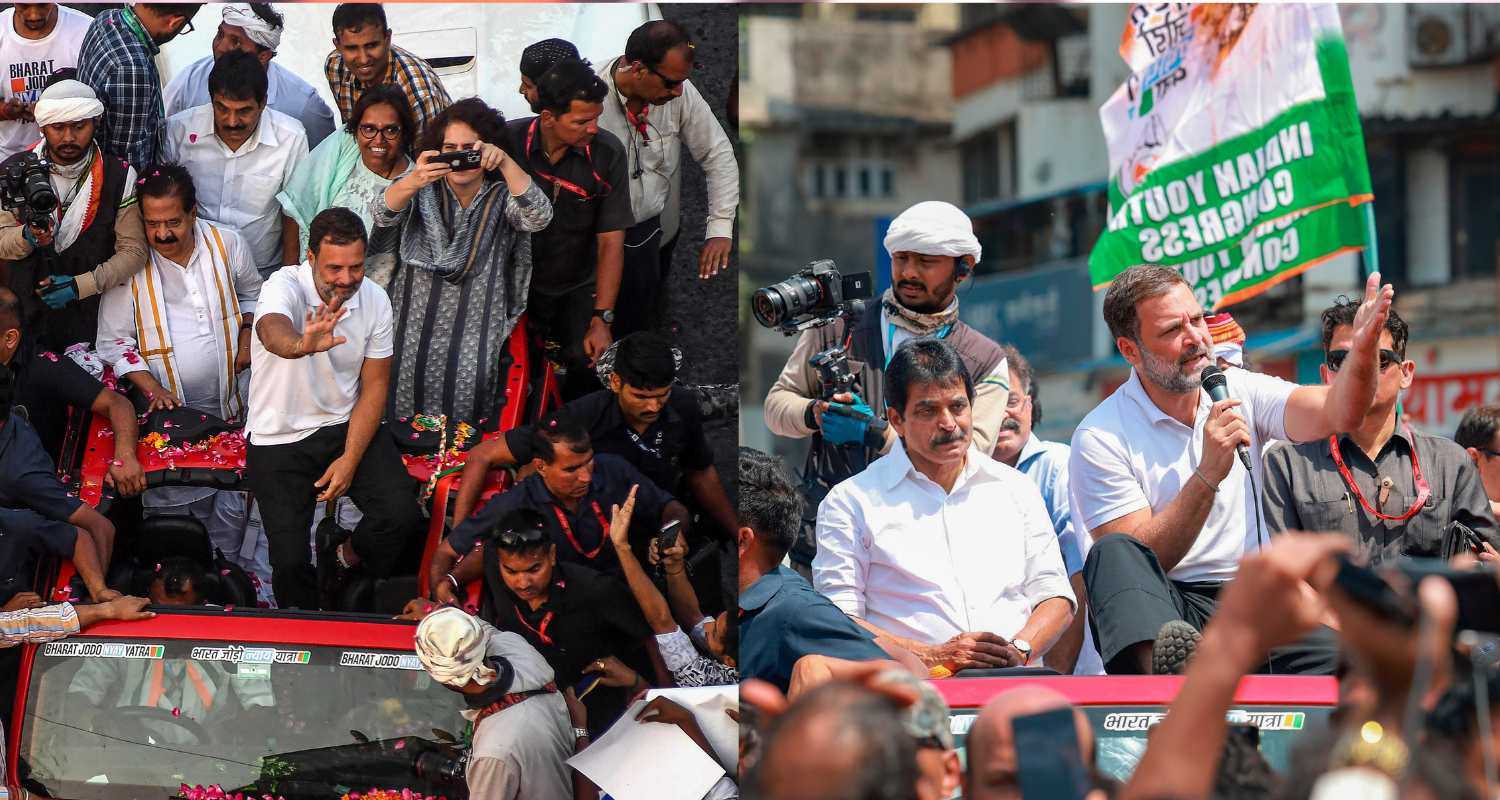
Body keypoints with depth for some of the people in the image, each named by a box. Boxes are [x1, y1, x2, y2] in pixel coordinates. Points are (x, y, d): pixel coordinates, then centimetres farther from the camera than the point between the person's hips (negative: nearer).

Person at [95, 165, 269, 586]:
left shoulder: (226, 244, -5)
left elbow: (252, 291, 17)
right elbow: (114, 341, -8)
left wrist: (247, 337, 2)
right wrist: (152, 389, -18)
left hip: (228, 406, 3)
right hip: (167, 409, -3)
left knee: (232, 502, 12)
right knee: (170, 500, 1)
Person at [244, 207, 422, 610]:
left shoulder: (374, 300, -6)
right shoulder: (284, 288, -21)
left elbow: (374, 388, 0)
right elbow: (273, 332, -46)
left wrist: (350, 459, -11)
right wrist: (300, 346, -70)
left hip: (347, 425, 3)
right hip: (280, 440, -3)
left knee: (402, 516, -19)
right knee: (290, 561, -15)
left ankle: (344, 558, 14)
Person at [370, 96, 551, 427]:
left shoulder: (502, 196, 1)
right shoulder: (424, 190, 1)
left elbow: (538, 217, -19)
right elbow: (382, 213, -17)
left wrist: (505, 163, -34)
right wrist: (412, 182, -40)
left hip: (476, 331, -1)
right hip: (414, 327, 1)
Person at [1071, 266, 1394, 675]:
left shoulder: (1241, 391, 10)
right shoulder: (1100, 438, -3)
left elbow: (1336, 413, -8)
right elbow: (1142, 561, -11)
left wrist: (1363, 349, -28)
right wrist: (1208, 475, -20)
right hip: (1158, 612, -2)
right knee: (1114, 555, -36)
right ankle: (1159, 666, -60)